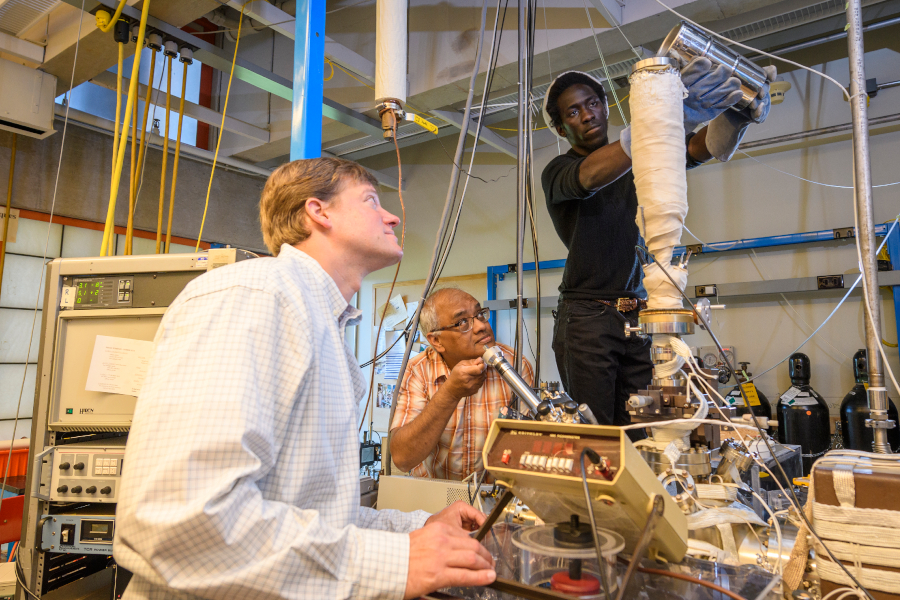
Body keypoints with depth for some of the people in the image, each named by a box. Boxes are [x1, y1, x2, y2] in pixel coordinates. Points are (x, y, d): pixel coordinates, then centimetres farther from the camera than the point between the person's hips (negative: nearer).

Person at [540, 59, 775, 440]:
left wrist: (736, 114, -23)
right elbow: (590, 177, -21)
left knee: (641, 434, -2)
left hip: (639, 315, 4)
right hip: (587, 316, -4)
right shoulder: (557, 172, 3)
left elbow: (701, 148, 0)